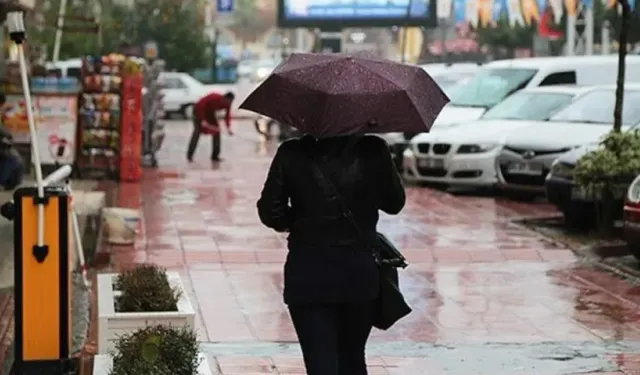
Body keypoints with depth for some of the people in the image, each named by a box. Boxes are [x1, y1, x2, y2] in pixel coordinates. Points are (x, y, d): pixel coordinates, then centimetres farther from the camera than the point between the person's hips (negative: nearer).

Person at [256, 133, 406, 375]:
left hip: (308, 273, -2)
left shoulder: (291, 155, -7)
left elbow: (270, 212, -4)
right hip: (360, 271, 2)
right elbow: (394, 203, 5)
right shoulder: (373, 151, -6)